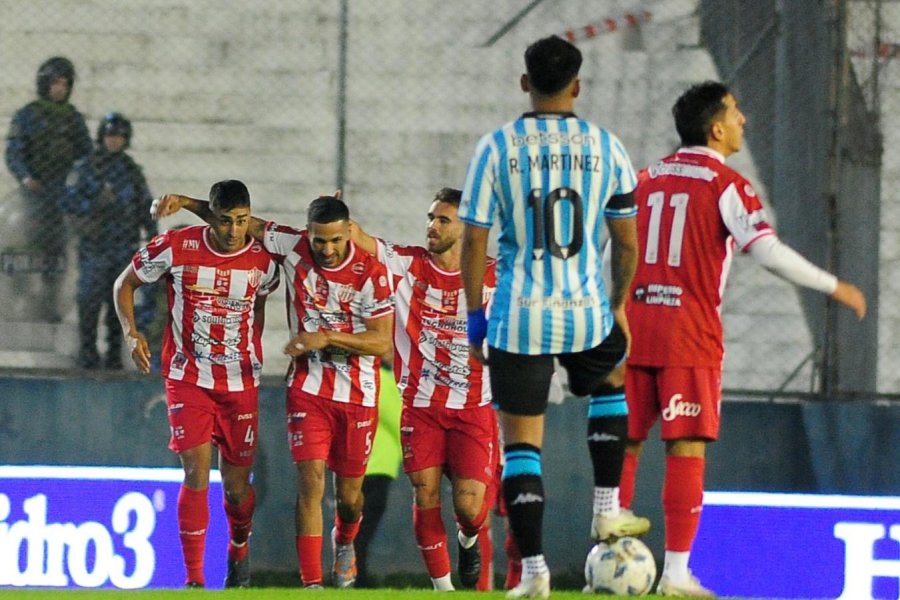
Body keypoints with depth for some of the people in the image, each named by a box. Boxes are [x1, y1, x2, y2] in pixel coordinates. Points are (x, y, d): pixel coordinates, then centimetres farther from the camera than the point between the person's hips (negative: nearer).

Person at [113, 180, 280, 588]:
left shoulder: (263, 261, -5)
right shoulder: (176, 247, -11)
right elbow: (125, 283, 3)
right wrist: (131, 332, -10)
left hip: (241, 385, 2)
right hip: (187, 381, -2)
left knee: (236, 485, 8)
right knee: (196, 473, -14)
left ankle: (240, 551, 39)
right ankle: (193, 578, -8)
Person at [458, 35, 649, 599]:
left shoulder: (497, 147, -3)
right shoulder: (605, 147, 0)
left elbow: (474, 240, -3)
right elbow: (628, 243, 5)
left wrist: (475, 315, 8)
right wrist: (619, 306, 19)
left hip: (519, 319, -1)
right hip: (587, 313, 1)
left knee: (521, 443, 6)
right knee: (611, 384, 34)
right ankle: (608, 511, 30)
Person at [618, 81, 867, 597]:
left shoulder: (648, 180, 14)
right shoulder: (726, 185, -4)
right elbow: (768, 250, -13)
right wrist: (835, 287, -6)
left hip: (634, 326, 5)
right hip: (690, 335, -5)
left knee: (624, 444, 10)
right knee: (687, 448, -4)